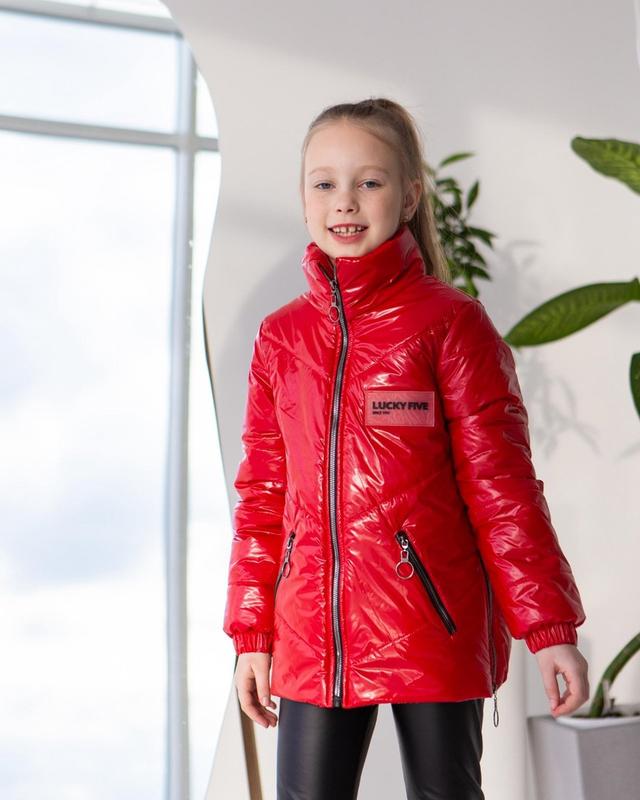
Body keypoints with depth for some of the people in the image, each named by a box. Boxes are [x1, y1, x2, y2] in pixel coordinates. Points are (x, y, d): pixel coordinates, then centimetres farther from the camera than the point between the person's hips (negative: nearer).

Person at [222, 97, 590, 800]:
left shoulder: (450, 323, -3)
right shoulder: (280, 336, 10)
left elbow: (501, 484, -5)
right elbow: (263, 492, 13)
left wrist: (549, 627, -8)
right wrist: (251, 633, 12)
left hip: (435, 634, -3)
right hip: (313, 638, 4)